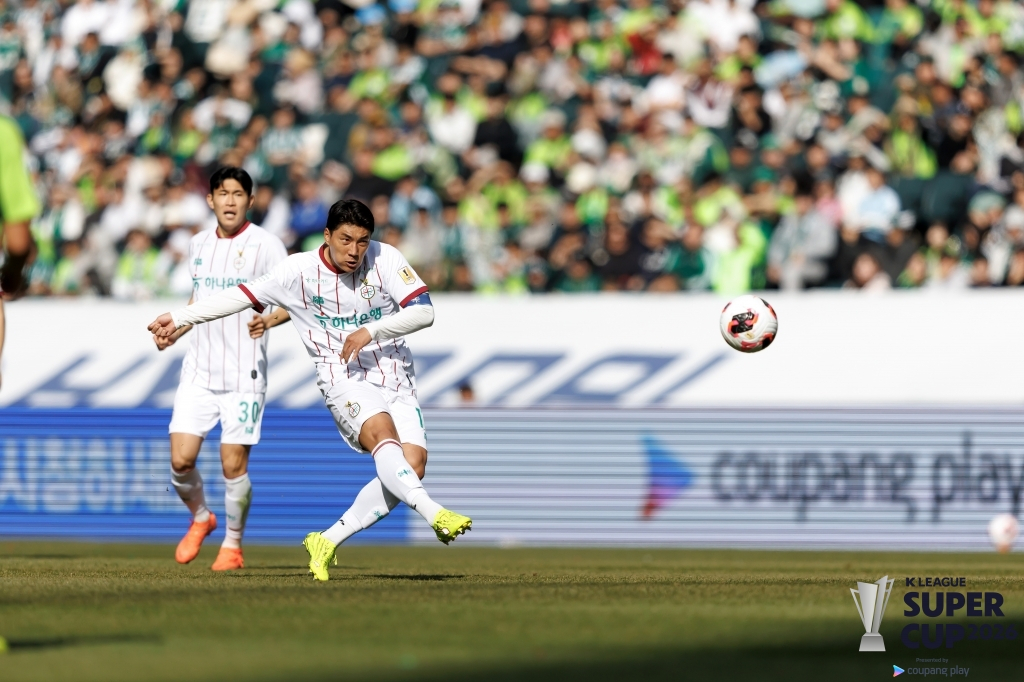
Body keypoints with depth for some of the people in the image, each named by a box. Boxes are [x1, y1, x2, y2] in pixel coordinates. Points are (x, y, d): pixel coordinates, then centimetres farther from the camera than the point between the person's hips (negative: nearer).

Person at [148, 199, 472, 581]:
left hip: (395, 377, 3)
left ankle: (327, 542, -6)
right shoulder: (300, 271, -4)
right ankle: (434, 514, -50)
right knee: (383, 435, -33)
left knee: (413, 465, -16)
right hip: (343, 378, -2)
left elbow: (424, 312, -9)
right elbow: (242, 296, 5)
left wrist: (370, 332, -20)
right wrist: (179, 318, 6)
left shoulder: (386, 259, -4)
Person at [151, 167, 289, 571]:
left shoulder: (265, 245, -6)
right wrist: (174, 332, 11)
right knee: (181, 459, -5)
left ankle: (233, 543, 15)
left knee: (233, 464, -5)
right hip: (199, 370, 4)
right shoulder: (199, 245, 11)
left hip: (245, 374, -4)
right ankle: (200, 518, 24)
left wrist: (270, 320, -27)